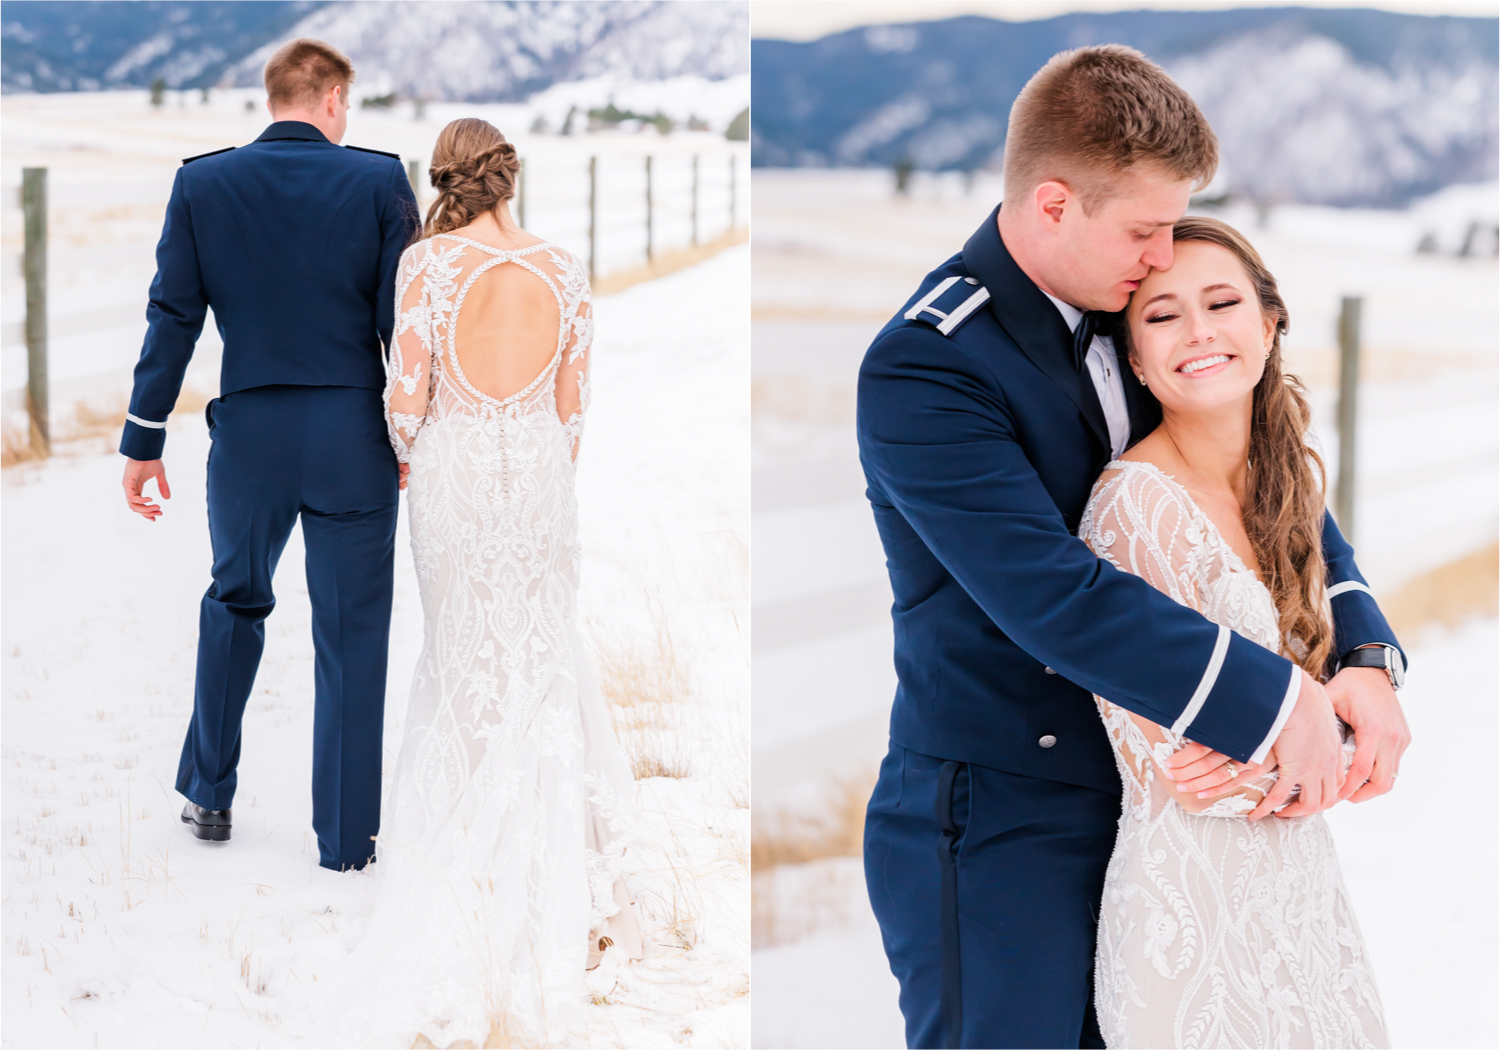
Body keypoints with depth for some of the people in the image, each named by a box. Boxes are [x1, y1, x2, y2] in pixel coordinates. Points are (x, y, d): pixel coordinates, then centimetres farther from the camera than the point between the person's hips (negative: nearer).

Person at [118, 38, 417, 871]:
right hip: (353, 436, -2)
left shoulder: (201, 184, -1)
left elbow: (172, 319, 0)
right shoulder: (379, 180, -5)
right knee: (352, 638, 6)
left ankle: (209, 797, 31)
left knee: (233, 604, 23)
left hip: (249, 434, 2)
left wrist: (144, 440, 6)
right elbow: (404, 322, -5)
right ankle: (346, 846, 12)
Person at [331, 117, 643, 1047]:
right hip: (540, 466, 2)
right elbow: (573, 405, 0)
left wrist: (406, 453, 9)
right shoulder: (566, 270, -6)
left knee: (465, 646, 14)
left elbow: (408, 393, -12)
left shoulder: (427, 263, -14)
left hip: (453, 466, -2)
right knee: (542, 640, 17)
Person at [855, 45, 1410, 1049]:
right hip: (996, 828, -7)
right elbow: (1052, 596, -28)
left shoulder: (1128, 305, 4)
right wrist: (1275, 702, -25)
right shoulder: (923, 370, -21)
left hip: (1138, 801, 7)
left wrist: (1366, 655, -9)